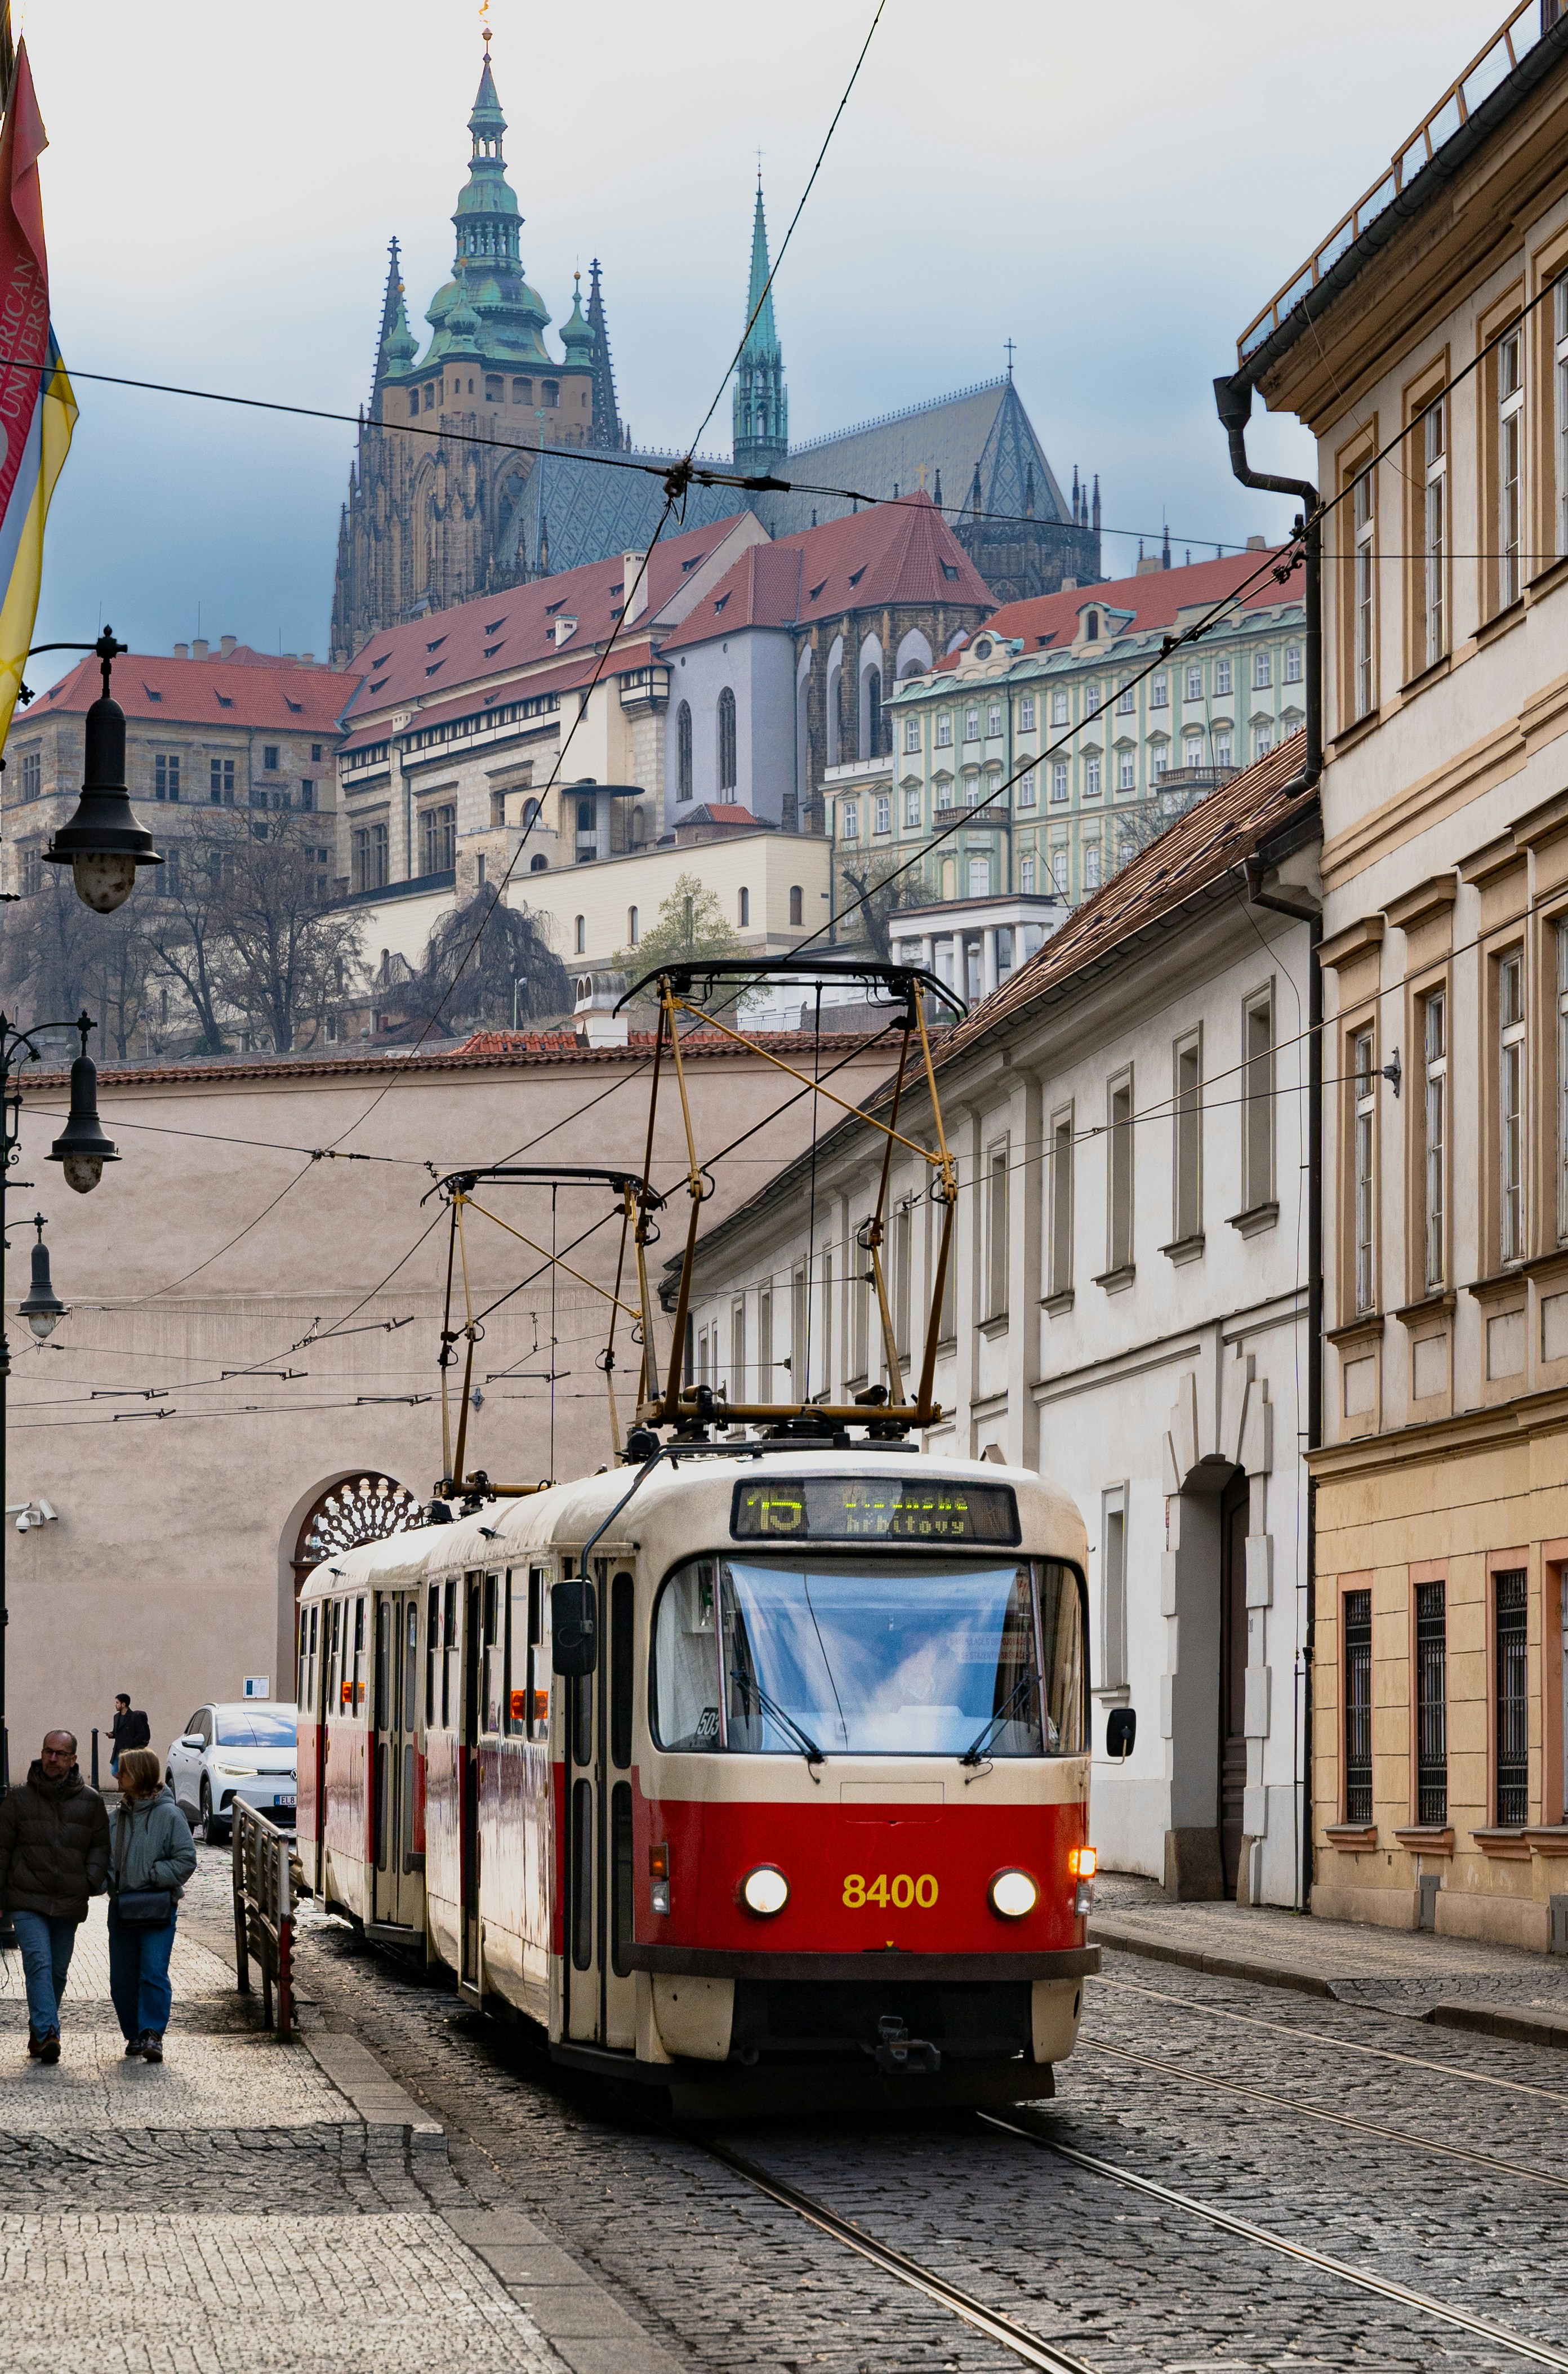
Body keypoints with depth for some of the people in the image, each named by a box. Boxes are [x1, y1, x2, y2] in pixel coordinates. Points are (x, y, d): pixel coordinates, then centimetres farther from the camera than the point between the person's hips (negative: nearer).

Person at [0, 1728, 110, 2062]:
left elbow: (101, 1846, 13)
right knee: (39, 1963, -18)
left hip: (69, 1905, 3)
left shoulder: (90, 1802, 7)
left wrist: (92, 1880, -4)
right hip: (28, 1901, -3)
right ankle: (46, 2033, -26)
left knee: (58, 1972, 9)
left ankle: (40, 2033, 23)